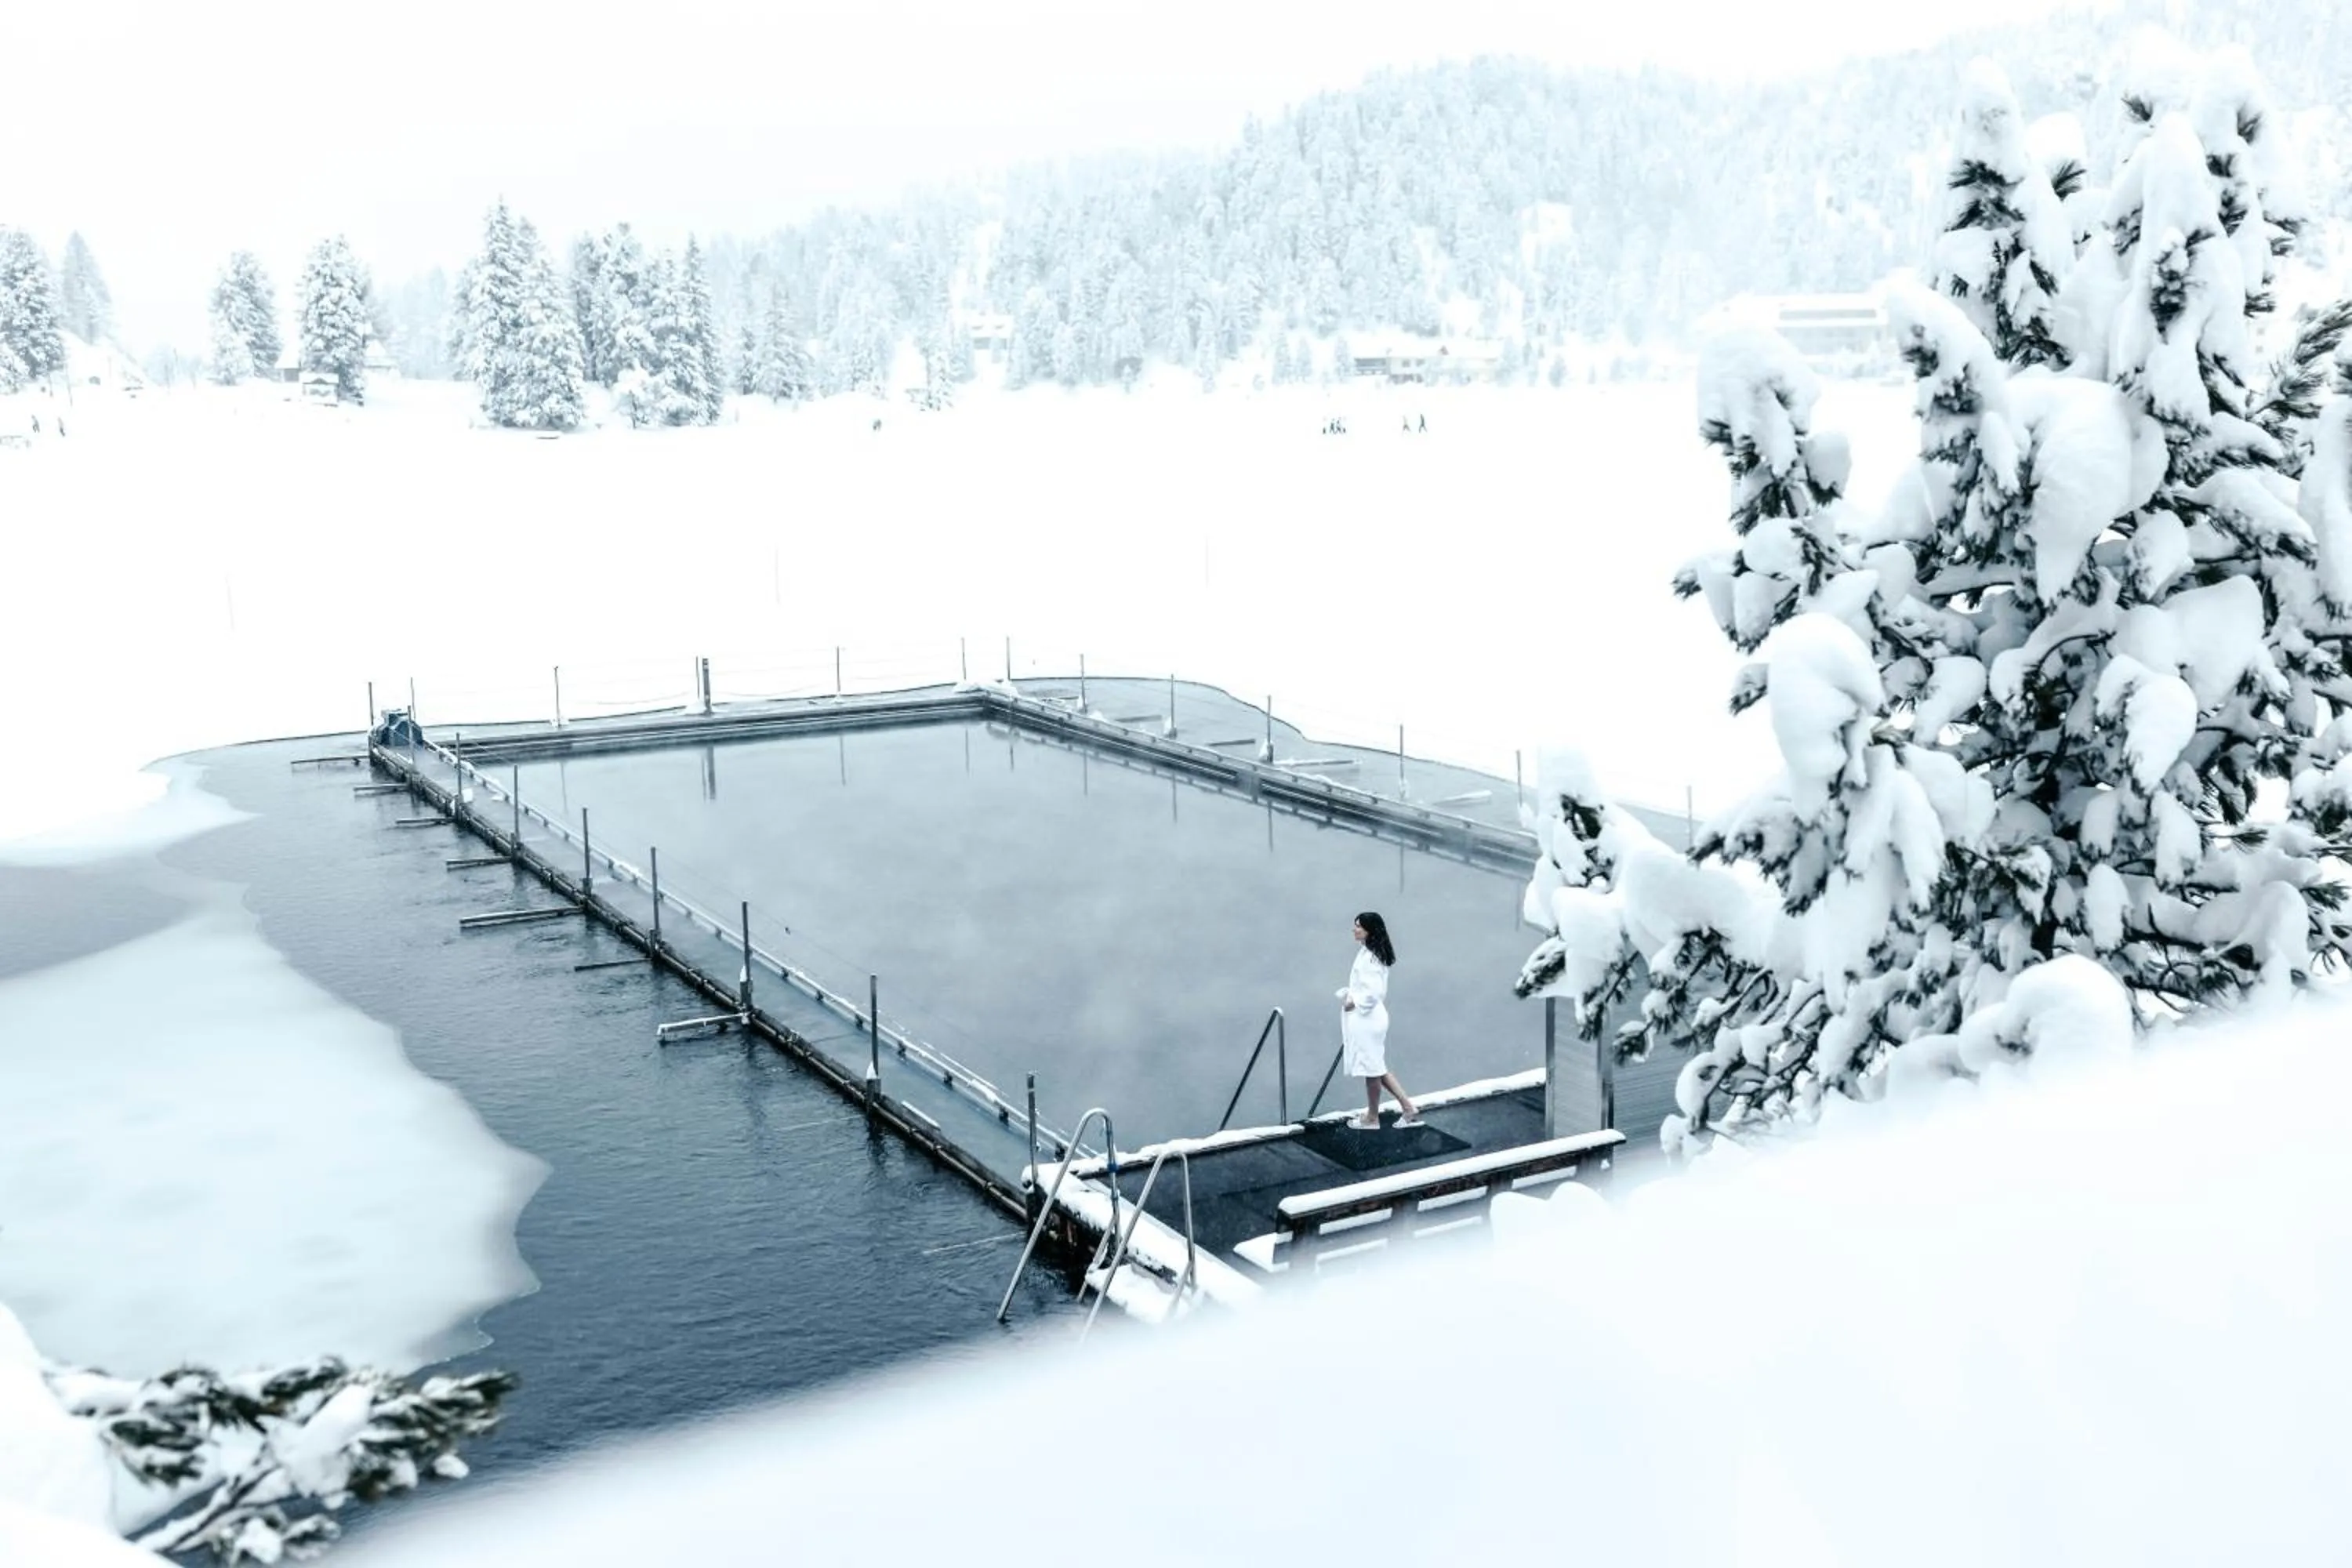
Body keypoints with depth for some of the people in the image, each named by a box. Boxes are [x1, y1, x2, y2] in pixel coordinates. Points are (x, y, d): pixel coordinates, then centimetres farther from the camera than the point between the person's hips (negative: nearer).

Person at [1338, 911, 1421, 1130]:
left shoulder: (1369, 958, -21)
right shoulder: (1370, 954, 9)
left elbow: (1373, 992, -26)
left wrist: (1354, 1003, -14)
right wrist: (1349, 993, 7)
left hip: (1366, 1019, -10)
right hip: (1369, 1018, 10)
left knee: (1372, 1069, 5)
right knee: (1377, 1067, 17)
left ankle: (1372, 1118, 19)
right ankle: (1409, 1108, 19)